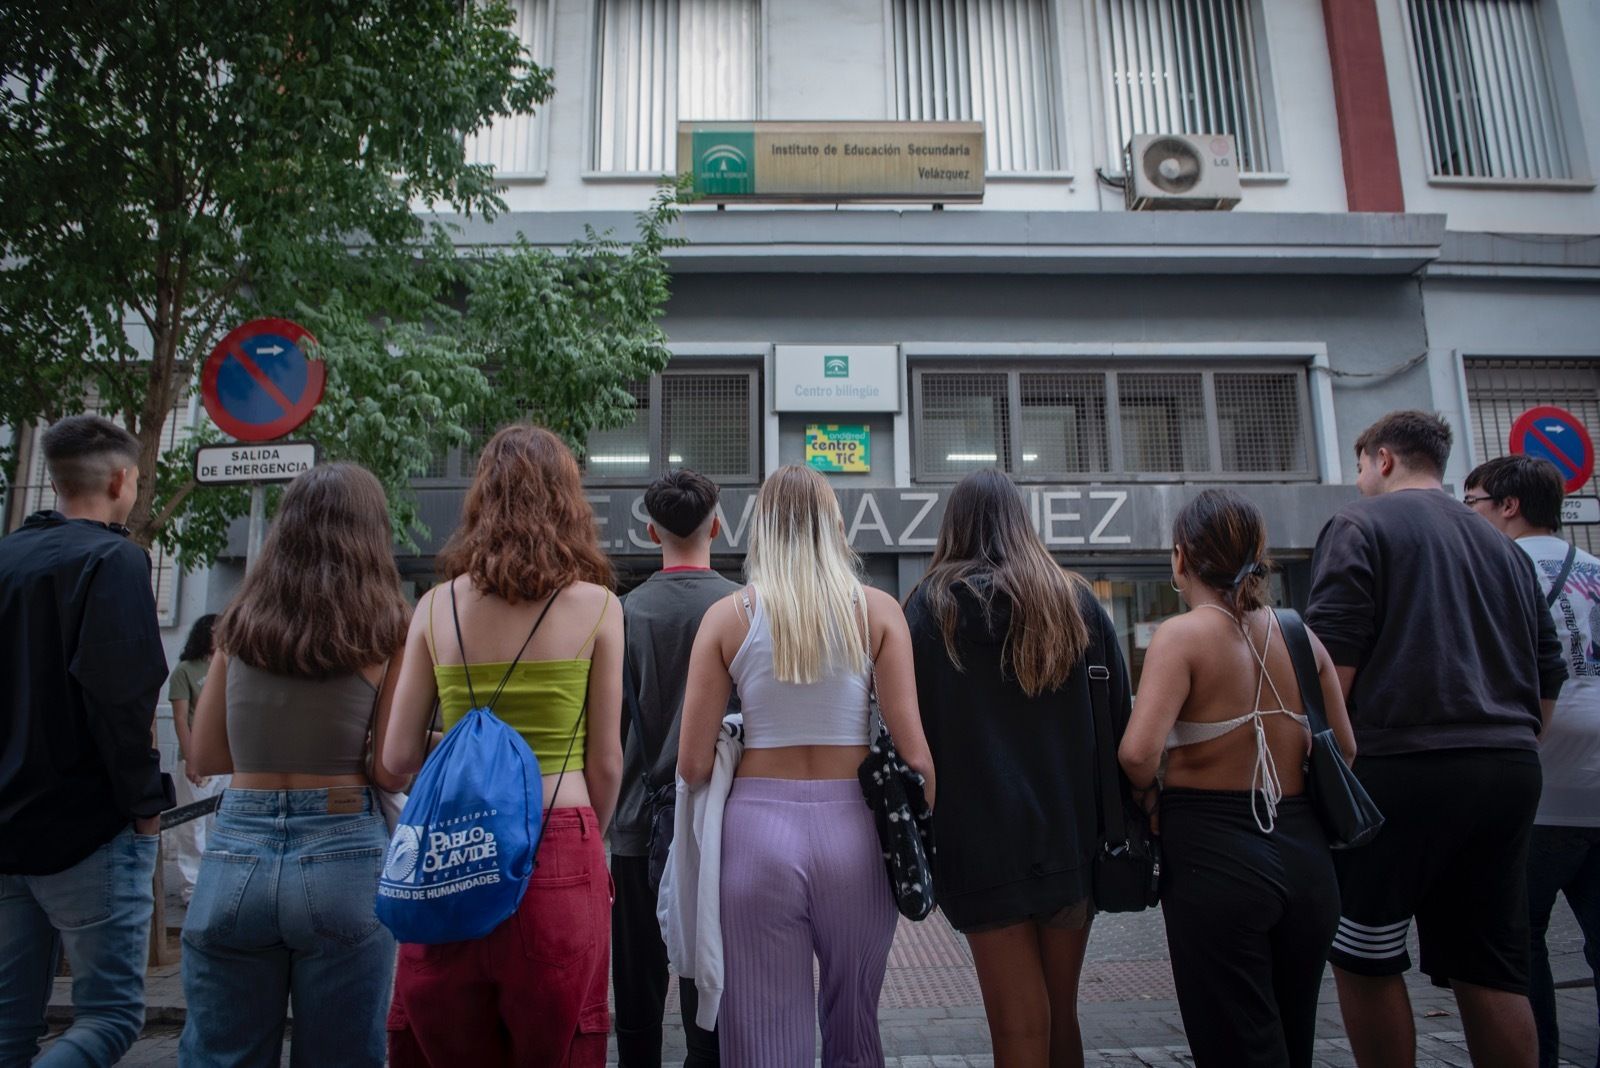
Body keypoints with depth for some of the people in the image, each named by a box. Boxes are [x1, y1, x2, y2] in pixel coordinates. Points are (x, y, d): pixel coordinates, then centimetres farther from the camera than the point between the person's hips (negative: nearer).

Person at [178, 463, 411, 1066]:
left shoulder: (239, 624, 3)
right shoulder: (383, 631, -7)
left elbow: (204, 759, 9)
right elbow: (393, 772, -9)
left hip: (236, 856, 3)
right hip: (342, 858, -2)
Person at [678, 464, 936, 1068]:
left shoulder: (728, 616, -2)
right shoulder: (878, 610, -1)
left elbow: (693, 763, -4)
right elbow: (913, 752, -6)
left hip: (758, 831, -1)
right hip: (852, 829, 1)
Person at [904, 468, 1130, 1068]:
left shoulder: (932, 604, -4)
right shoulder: (1075, 600, 5)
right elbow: (1121, 716, 6)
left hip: (985, 839, -3)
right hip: (1073, 833, 4)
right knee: (1061, 1013, 18)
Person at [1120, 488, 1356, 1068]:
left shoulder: (1182, 634, -13)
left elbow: (1138, 752, -25)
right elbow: (1345, 750, 9)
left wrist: (1150, 790, -5)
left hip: (1213, 855, -6)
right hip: (1306, 856, 6)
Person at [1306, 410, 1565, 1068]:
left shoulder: (1360, 525, -2)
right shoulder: (1506, 549, 20)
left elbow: (1333, 665, -13)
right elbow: (1547, 679, 21)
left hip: (1400, 768, -7)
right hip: (1510, 775, 7)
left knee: (1364, 960, 5)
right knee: (1492, 975, 11)